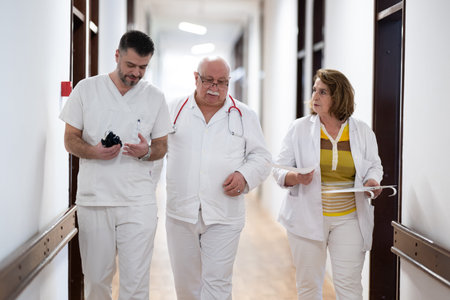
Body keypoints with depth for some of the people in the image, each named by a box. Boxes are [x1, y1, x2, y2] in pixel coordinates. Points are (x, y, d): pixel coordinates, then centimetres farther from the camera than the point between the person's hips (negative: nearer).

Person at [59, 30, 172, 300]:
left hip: (138, 203, 0)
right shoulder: (86, 89, 4)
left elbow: (162, 146, 12)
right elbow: (70, 140, 7)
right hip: (93, 198, 0)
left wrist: (146, 152, -11)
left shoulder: (155, 97, 6)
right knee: (96, 277, 9)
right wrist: (94, 152, -14)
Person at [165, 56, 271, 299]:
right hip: (181, 213, 2)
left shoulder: (244, 115, 7)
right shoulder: (175, 110, 8)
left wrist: (245, 175, -10)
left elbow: (261, 156, 9)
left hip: (224, 215, -1)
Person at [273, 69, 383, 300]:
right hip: (308, 217, 0)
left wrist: (373, 181, -9)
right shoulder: (299, 128, 0)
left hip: (349, 219, 1)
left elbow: (374, 166, 14)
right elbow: (279, 169, 1)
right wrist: (295, 178, -20)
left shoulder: (362, 132, 4)